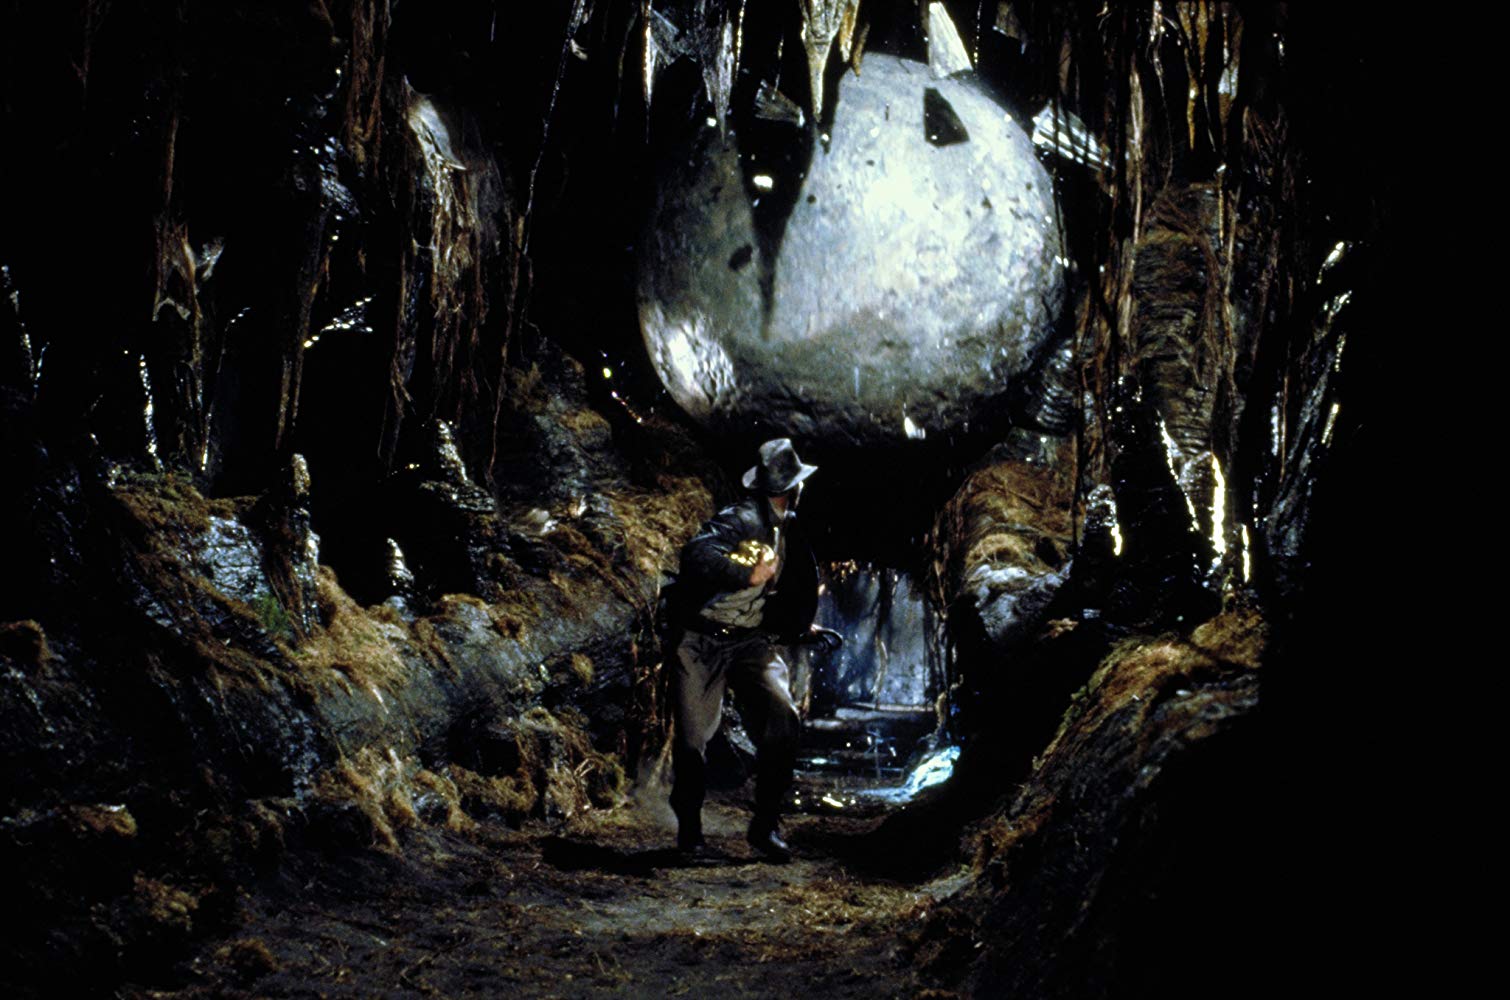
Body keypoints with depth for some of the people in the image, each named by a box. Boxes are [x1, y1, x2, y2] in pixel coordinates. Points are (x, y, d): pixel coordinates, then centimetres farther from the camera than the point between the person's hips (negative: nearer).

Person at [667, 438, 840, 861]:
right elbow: (696, 555, -32)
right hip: (703, 641, -6)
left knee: (782, 719, -14)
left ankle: (765, 825, -2)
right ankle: (689, 828, 22)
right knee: (692, 739, -1)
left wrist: (803, 629, 25)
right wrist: (750, 574, -27)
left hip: (751, 642, 6)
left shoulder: (783, 530, 13)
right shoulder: (741, 520, -15)